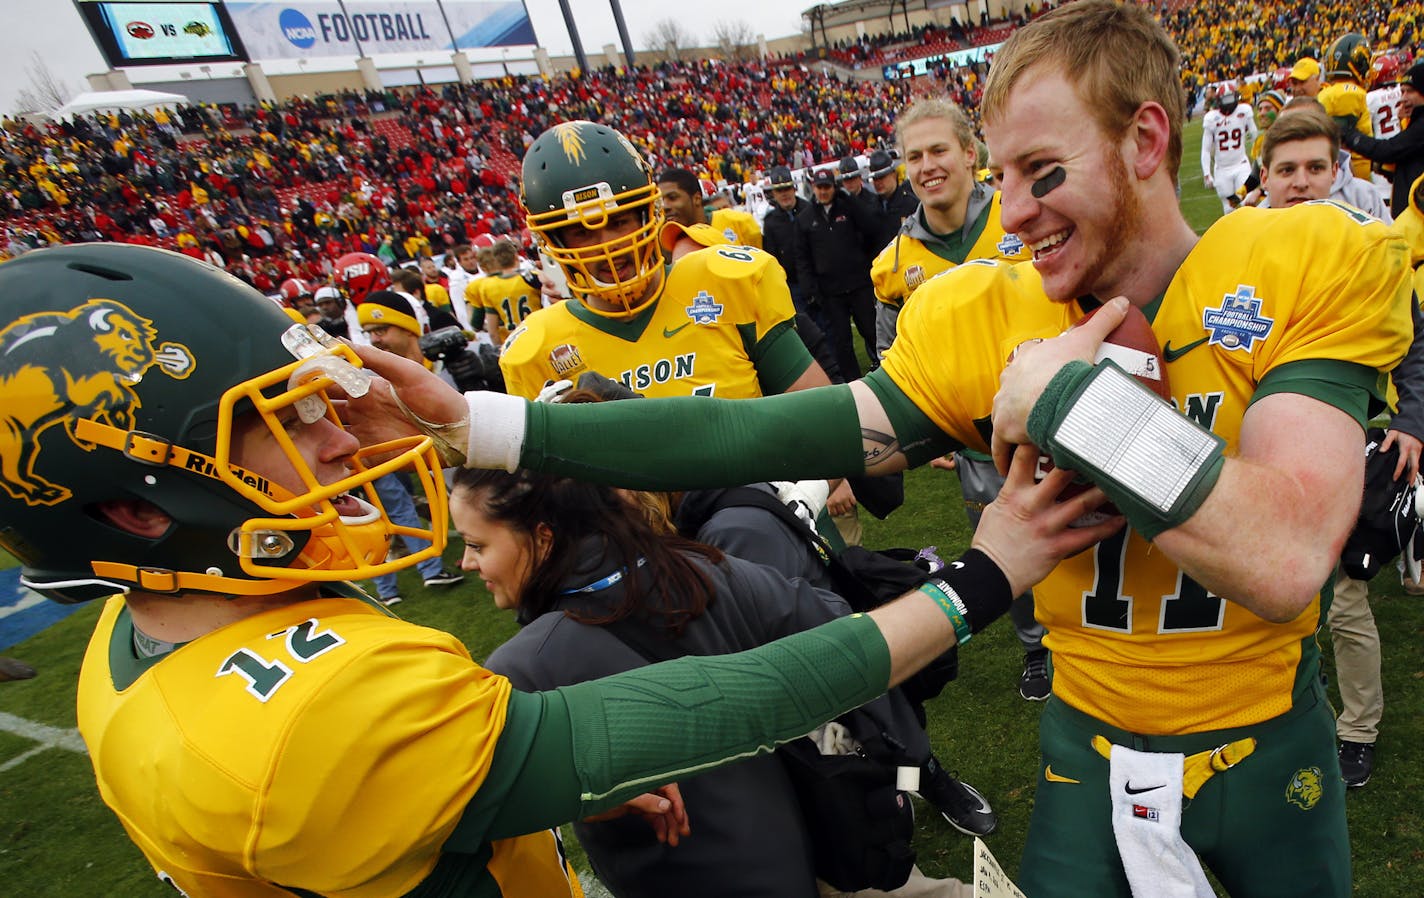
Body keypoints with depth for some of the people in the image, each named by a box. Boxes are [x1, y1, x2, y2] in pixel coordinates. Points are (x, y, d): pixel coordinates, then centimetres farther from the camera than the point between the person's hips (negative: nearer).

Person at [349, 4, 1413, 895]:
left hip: (1270, 743, 1)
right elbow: (769, 436, -21)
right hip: (1093, 745, 0)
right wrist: (476, 422, -22)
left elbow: (1282, 556, -29)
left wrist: (1065, 391, -30)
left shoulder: (1311, 264, -17)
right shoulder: (983, 316, -14)